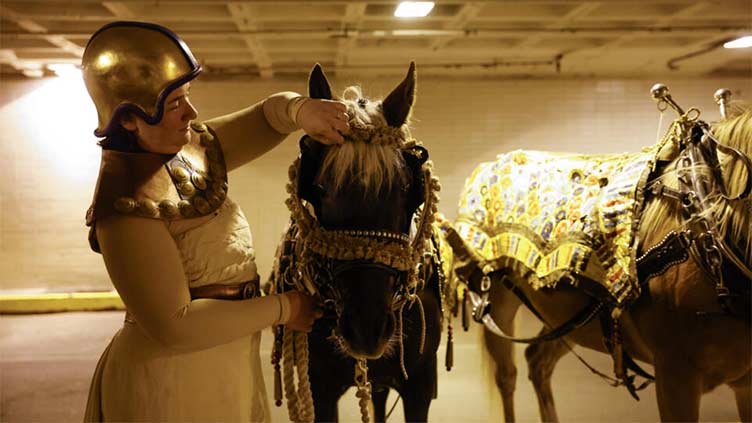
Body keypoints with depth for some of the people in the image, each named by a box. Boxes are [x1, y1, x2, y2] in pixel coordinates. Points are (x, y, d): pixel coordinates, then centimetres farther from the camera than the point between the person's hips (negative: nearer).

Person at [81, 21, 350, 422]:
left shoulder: (193, 147, -1)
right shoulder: (128, 206, -25)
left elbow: (263, 118, 3)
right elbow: (173, 324, -26)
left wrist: (300, 109, -22)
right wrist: (282, 309, -19)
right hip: (171, 380, -8)